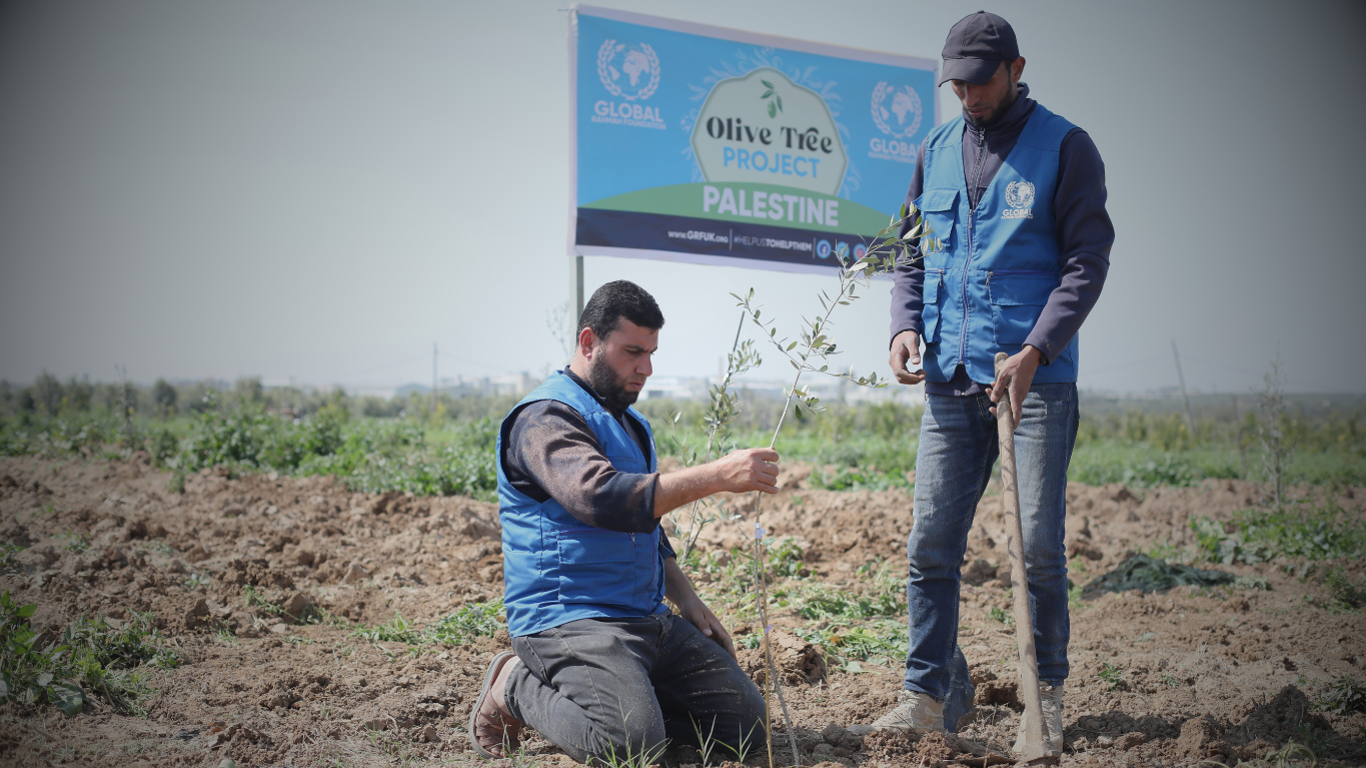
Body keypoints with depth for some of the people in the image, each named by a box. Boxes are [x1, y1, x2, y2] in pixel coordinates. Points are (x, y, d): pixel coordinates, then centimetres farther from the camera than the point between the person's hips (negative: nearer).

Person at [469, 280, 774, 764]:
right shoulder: (547, 417, -11)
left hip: (649, 621, 8)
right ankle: (519, 688, -1)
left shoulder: (631, 424, 20)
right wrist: (718, 476, -31)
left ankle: (613, 693, 12)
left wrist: (687, 600, 18)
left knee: (745, 719, -1)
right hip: (568, 617, -8)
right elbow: (602, 498, -30)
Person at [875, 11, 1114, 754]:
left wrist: (1035, 350, -17)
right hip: (949, 384, 4)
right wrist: (904, 325, -1)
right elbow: (912, 256, 18)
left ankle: (1047, 693, 17)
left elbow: (1087, 262, -6)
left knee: (1039, 548, 0)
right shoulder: (935, 152, 13)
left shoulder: (1064, 148, -1)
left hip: (1036, 379, -4)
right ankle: (924, 696, 11)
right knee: (931, 546, 2)